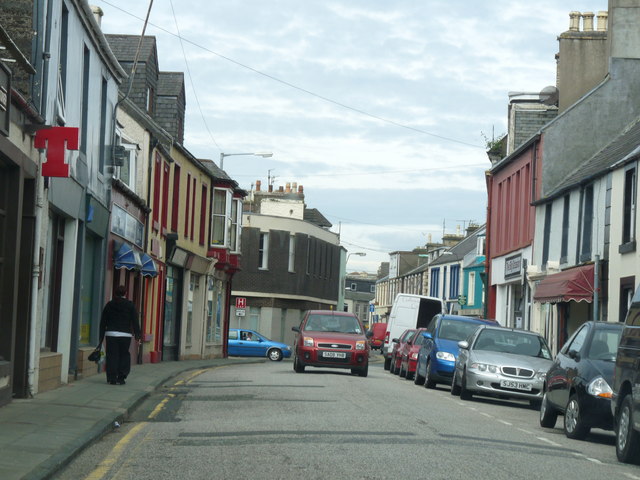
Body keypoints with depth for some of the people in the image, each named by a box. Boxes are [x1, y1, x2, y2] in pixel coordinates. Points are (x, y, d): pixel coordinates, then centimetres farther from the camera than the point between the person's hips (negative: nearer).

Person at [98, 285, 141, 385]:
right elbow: (135, 321, -1)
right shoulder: (130, 305, 2)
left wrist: (101, 336, 14)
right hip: (125, 335, -2)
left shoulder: (109, 304, 9)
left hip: (111, 334, 2)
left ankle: (112, 378, -2)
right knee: (124, 356, 8)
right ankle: (121, 378, 2)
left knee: (112, 356, 3)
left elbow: (103, 322, 10)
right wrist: (137, 335, 3)